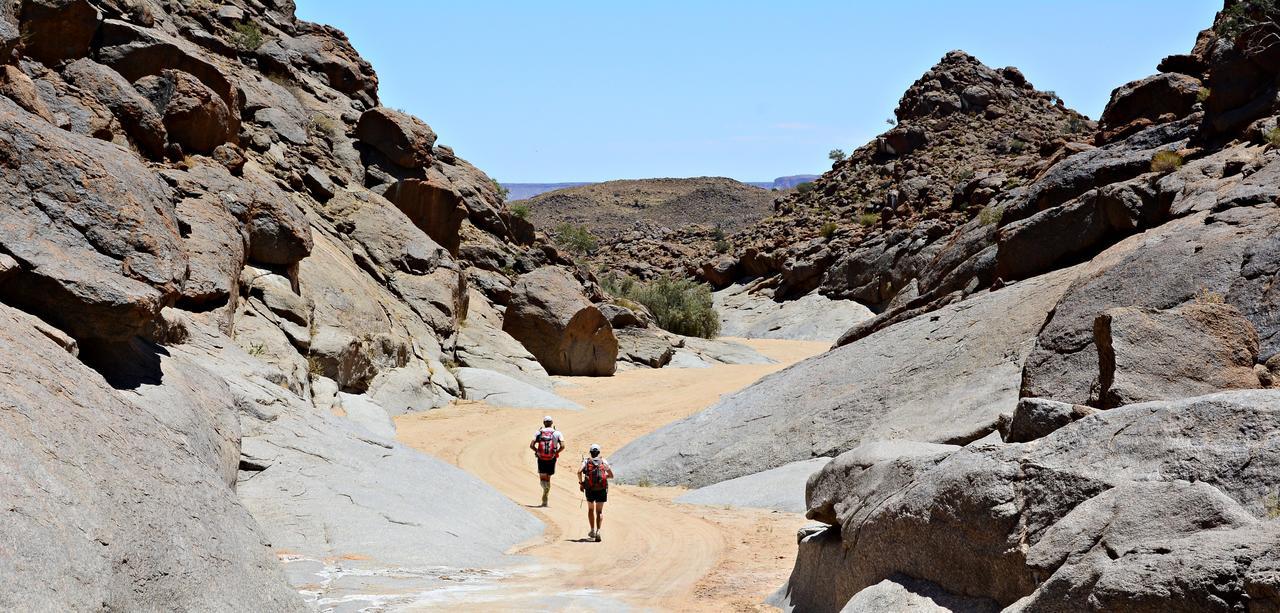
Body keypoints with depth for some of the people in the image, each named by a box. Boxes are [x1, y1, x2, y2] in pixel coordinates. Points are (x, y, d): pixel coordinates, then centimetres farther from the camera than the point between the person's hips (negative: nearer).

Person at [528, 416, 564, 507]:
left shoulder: (539, 432, 1)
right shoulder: (557, 433, 0)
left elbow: (531, 445, -8)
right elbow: (562, 446, -12)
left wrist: (537, 451, 9)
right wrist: (556, 452, 4)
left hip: (541, 459, -1)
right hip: (552, 459, 1)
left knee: (542, 478, 6)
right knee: (548, 478, 15)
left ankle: (546, 487, -29)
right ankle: (544, 500, 18)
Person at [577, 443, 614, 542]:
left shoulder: (586, 461, 8)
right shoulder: (604, 461, 10)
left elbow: (579, 472, -10)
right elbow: (611, 475, 7)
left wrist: (581, 483, 3)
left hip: (590, 489, 0)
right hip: (602, 489, 0)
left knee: (591, 509, 22)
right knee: (599, 511, 4)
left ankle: (592, 531, 22)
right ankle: (598, 531, -16)